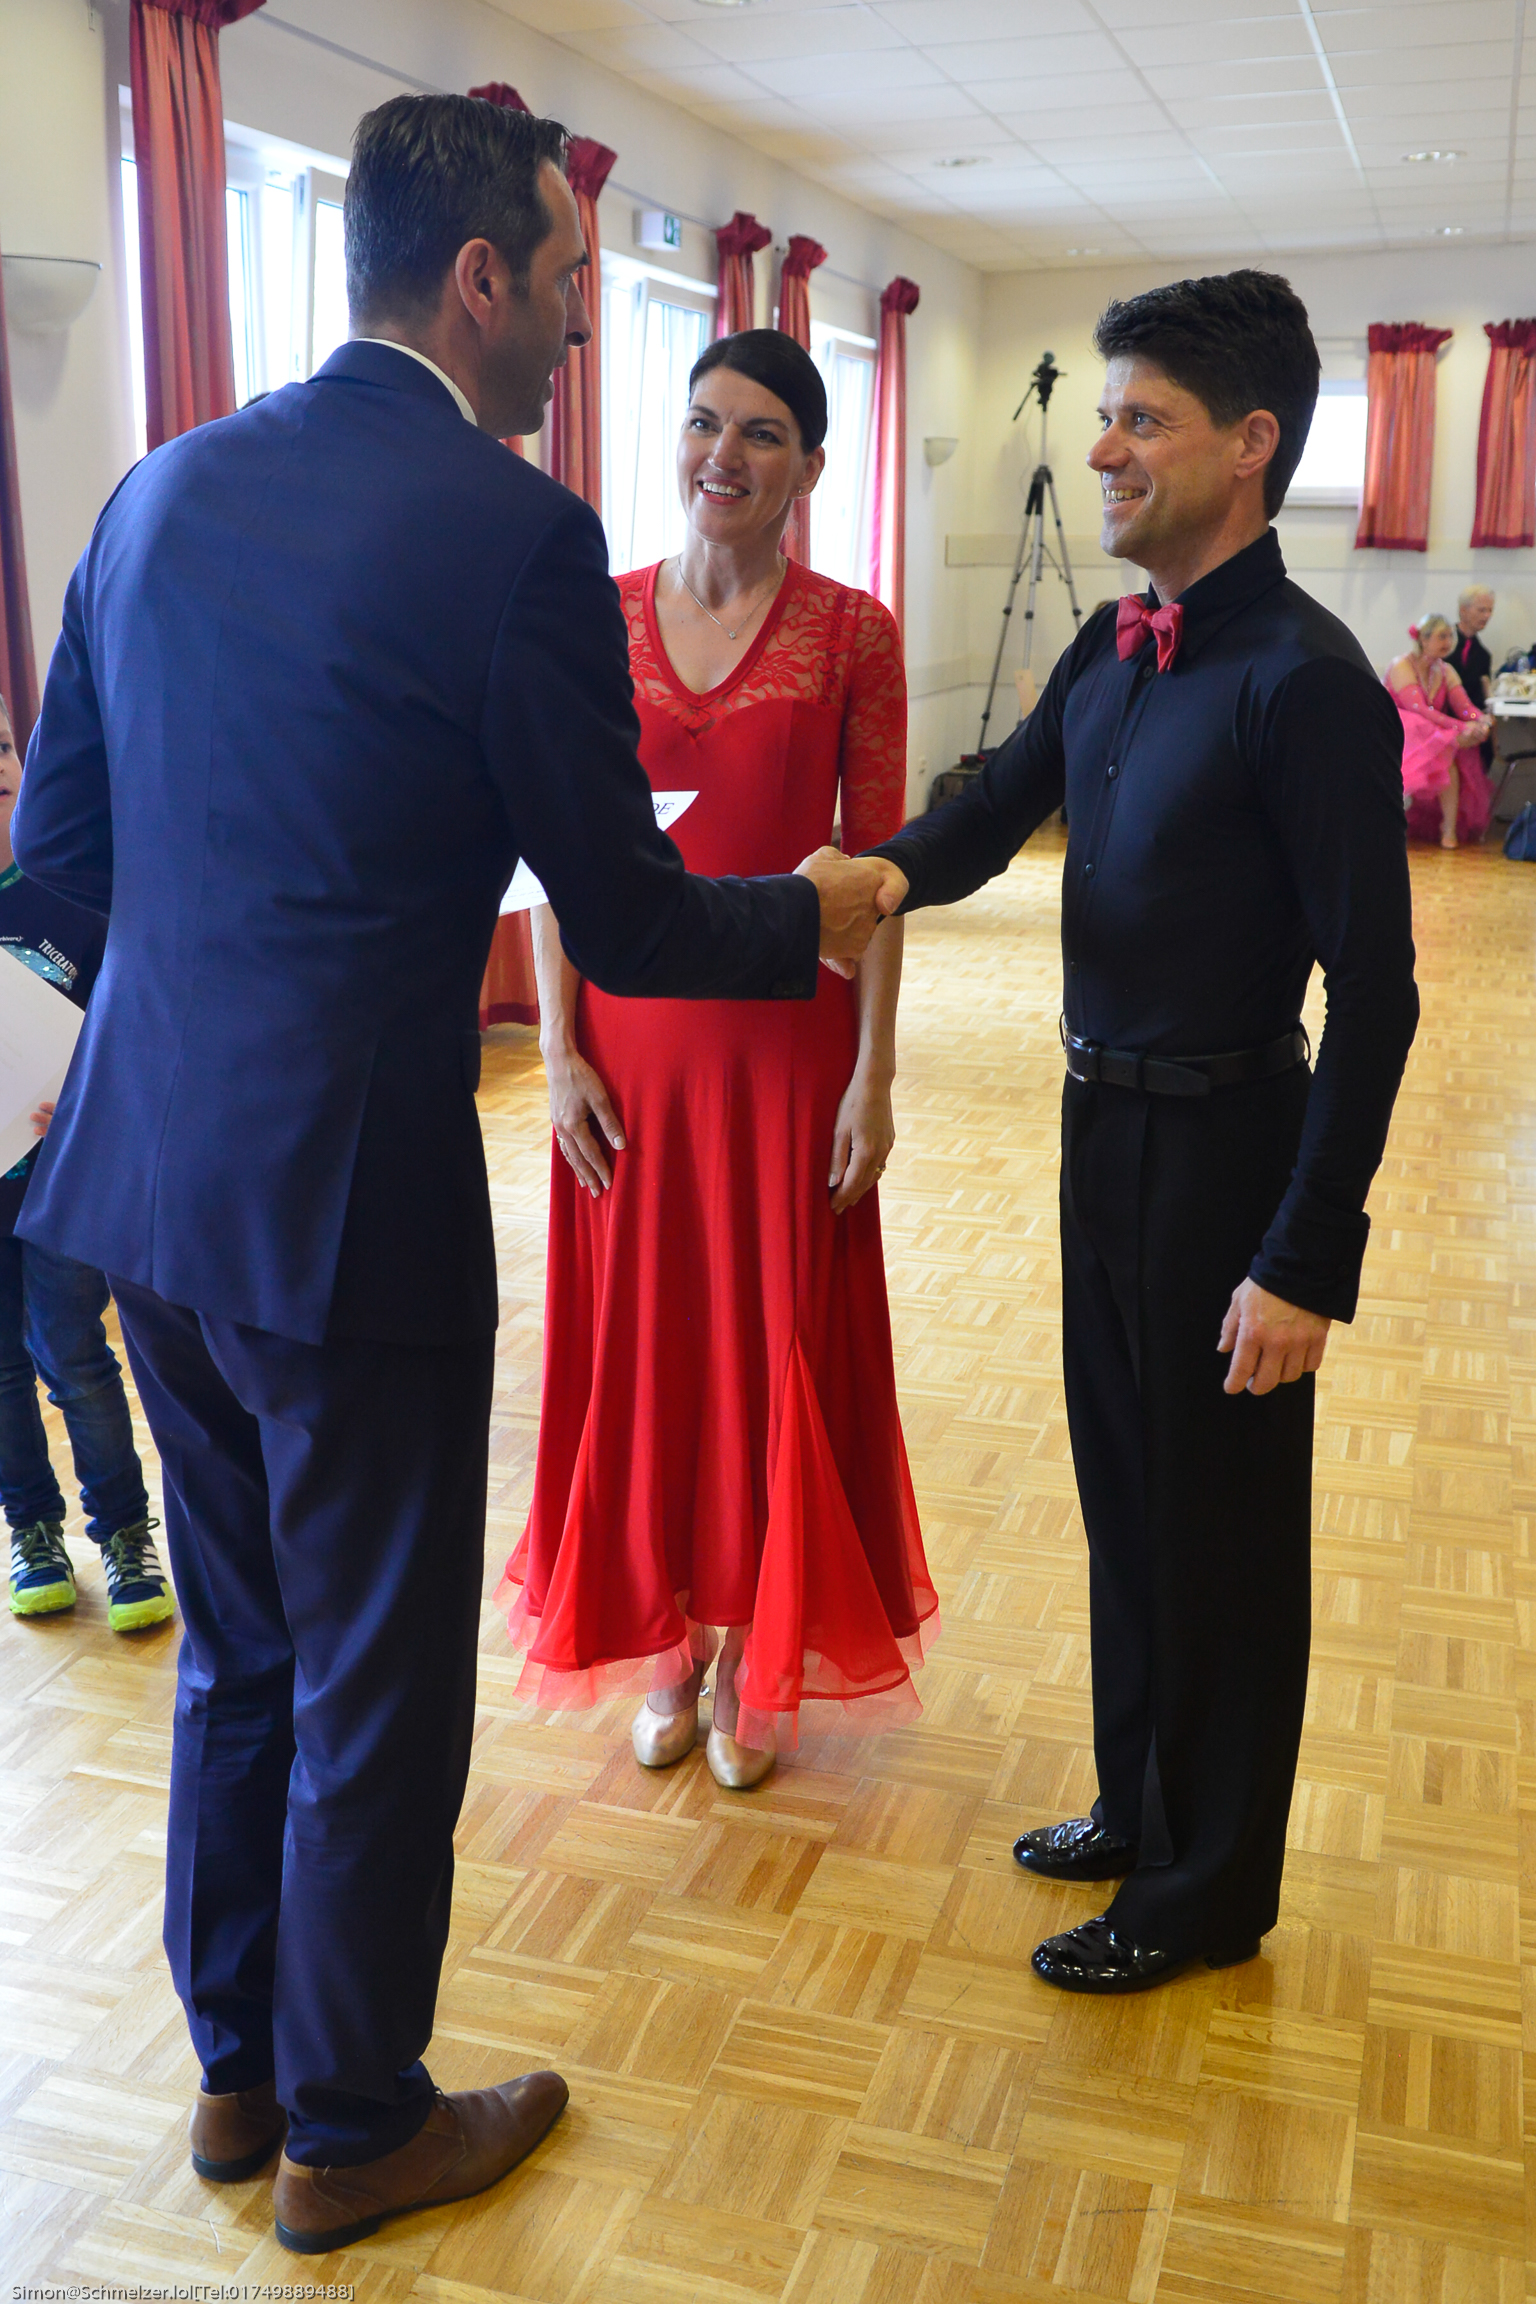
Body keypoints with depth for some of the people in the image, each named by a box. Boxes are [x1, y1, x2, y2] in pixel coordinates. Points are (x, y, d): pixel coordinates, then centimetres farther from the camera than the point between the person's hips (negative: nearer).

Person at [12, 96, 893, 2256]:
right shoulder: (518, 532, -14)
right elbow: (625, 924, -11)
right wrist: (816, 910, 8)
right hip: (349, 1200, -7)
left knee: (241, 1654, 23)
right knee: (377, 1695, 12)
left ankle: (237, 2070, 42)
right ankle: (350, 2132, 34)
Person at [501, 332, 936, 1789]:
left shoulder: (851, 632, -3)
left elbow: (877, 863, -4)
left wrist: (872, 1073, -8)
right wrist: (558, 1045, -3)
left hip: (787, 1036, -2)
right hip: (631, 1033, 2)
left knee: (778, 1343, 8)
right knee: (642, 1338, 10)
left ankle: (759, 1660, 27)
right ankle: (669, 1641, 30)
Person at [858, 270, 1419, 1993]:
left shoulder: (1304, 683, -19)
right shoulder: (1112, 652, 7)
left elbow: (1371, 992, -21)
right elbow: (996, 810, 6)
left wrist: (1309, 1262, -22)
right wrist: (886, 871, -18)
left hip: (1221, 1142, -8)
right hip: (1106, 1122, 8)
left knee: (1217, 1526, 8)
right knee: (1126, 1494, 20)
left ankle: (1208, 1891, 28)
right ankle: (1140, 1806, 41)